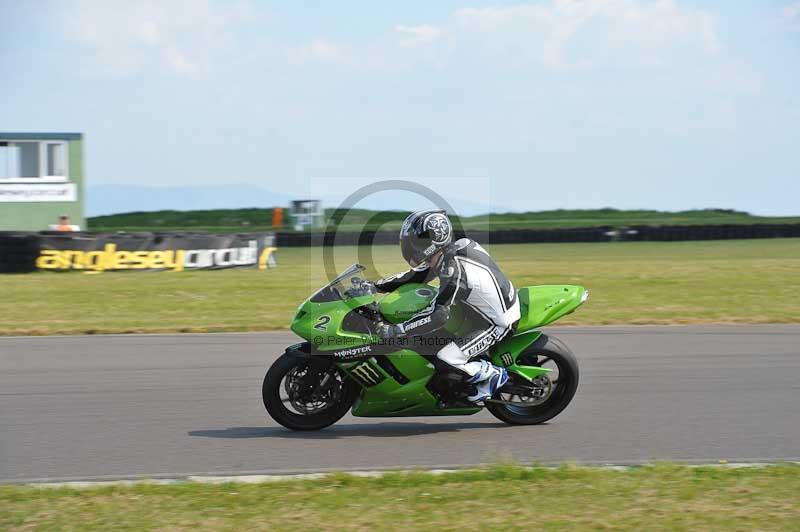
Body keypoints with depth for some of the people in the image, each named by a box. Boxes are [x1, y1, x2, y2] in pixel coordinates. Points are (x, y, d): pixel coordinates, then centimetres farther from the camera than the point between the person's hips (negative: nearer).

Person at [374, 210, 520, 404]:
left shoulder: (454, 270, -31)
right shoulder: (459, 247, -3)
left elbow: (437, 316, -34)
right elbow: (419, 274, 7)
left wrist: (395, 330, -31)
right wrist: (378, 285, 2)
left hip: (497, 324, -10)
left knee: (445, 359, -19)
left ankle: (494, 375, 2)